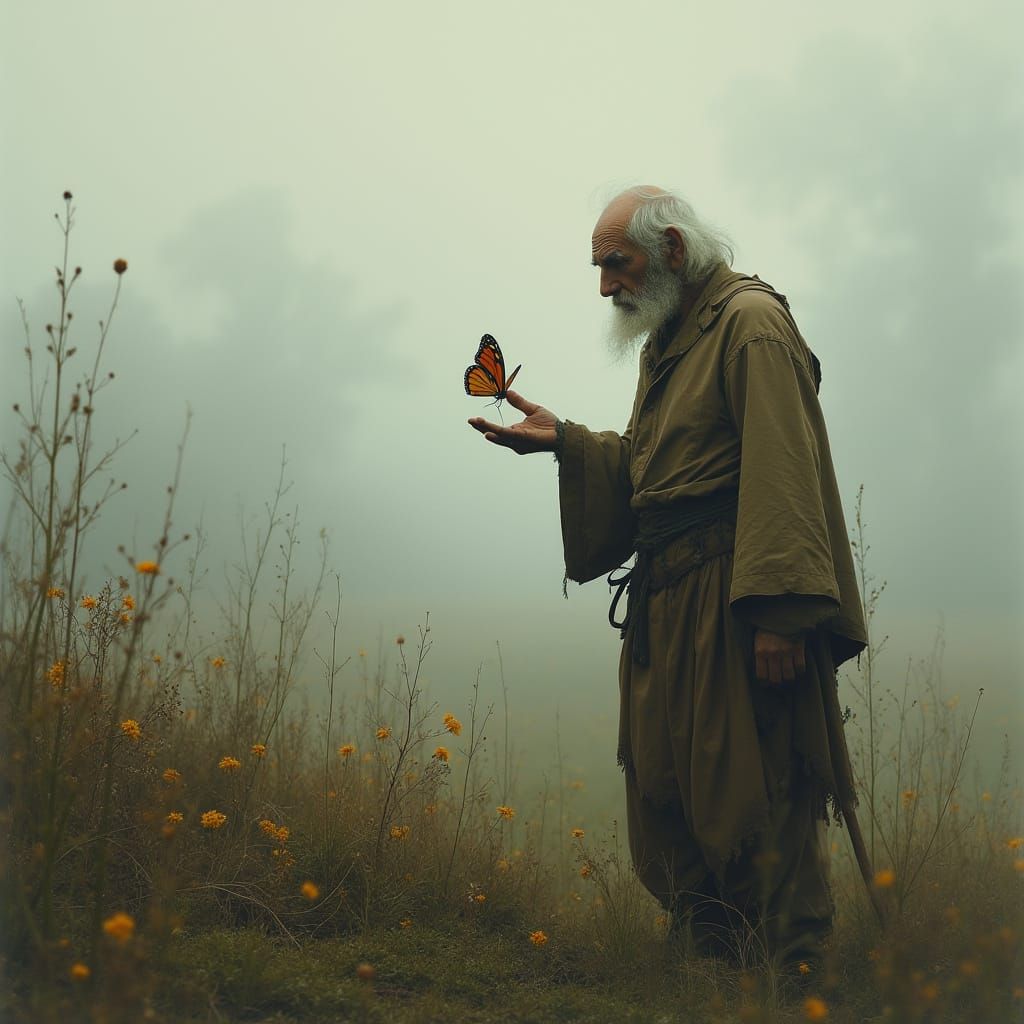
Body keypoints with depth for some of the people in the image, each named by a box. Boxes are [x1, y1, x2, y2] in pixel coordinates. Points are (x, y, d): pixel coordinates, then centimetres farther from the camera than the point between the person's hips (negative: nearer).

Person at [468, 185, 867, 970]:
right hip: (666, 610, 10)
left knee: (755, 799, -8)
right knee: (668, 802, 11)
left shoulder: (751, 320, -9)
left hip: (736, 607, -10)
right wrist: (563, 440, 11)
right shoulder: (666, 340, 22)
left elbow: (784, 471, -18)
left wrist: (781, 611, -25)